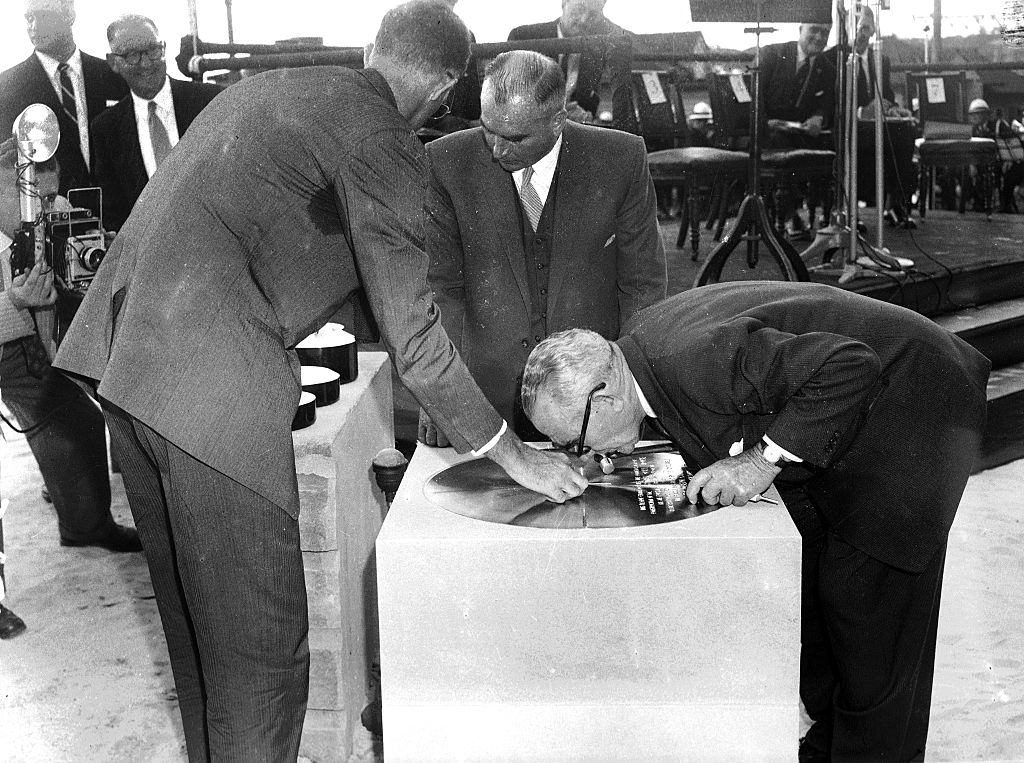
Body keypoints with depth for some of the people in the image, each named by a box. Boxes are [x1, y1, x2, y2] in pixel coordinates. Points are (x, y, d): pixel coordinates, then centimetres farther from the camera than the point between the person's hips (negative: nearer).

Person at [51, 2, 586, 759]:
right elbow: (413, 332, -8)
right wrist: (512, 454, 2)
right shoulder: (379, 135, -6)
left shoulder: (269, 88, 20)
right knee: (261, 644, 2)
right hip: (210, 382, -9)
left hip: (125, 350, 10)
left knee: (195, 615, 22)